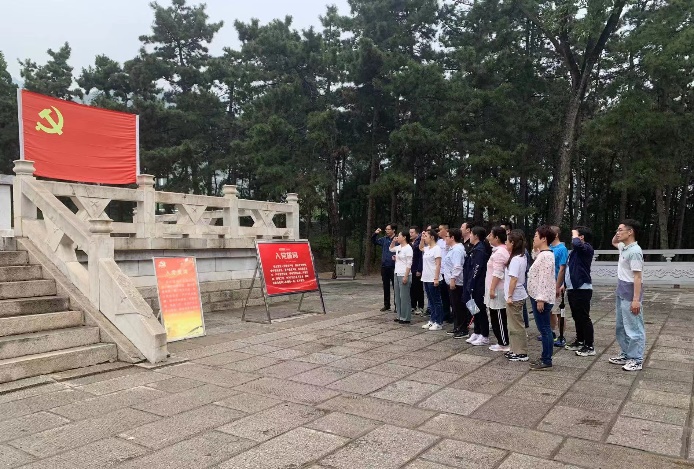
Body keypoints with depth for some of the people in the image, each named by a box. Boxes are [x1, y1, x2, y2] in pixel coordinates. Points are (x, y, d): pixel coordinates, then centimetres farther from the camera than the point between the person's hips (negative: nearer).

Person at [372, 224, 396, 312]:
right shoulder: (384, 239, 9)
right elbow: (374, 241, 21)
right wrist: (375, 234, 5)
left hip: (393, 267, -7)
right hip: (384, 266, 7)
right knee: (386, 287, 14)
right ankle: (386, 305, 24)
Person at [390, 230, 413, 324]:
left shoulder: (408, 248, -13)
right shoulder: (399, 247, 10)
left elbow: (409, 264, -17)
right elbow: (391, 249, 31)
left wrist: (406, 276, -21)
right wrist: (393, 241, 12)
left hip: (404, 275, -9)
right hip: (397, 274, 9)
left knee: (404, 297, -4)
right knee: (398, 296, 13)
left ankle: (406, 318, 3)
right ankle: (400, 316, 21)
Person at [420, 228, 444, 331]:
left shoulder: (436, 248, -13)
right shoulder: (427, 248, 10)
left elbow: (438, 265, -17)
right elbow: (420, 247, 34)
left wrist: (436, 278, -21)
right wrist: (422, 238, 17)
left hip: (433, 279, -8)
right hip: (426, 279, 8)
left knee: (436, 301, 0)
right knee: (431, 301, 14)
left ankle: (439, 323, 7)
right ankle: (432, 320, 22)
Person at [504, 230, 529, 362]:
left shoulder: (515, 259, -19)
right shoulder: (521, 257, 9)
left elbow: (513, 279, -22)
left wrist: (509, 296, -19)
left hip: (514, 296, -10)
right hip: (517, 295, 10)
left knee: (516, 325, -1)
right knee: (514, 324, 16)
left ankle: (521, 353, 6)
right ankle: (516, 350, 25)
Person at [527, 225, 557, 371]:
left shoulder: (546, 255, -17)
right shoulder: (542, 254, 14)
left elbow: (545, 279, -22)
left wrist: (541, 299, -24)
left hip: (542, 298, -11)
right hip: (537, 296, 11)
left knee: (544, 329, -4)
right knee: (544, 329, 14)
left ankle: (547, 361, 3)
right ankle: (545, 358, 22)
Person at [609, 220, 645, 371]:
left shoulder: (634, 251, -19)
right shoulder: (624, 247, 9)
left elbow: (638, 276, -22)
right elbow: (613, 243, 34)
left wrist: (636, 299, -24)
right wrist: (617, 235, 10)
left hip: (630, 293, -10)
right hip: (621, 292, 10)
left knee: (633, 328, -2)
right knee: (621, 327, 17)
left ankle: (637, 360, 6)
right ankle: (626, 355, 27)